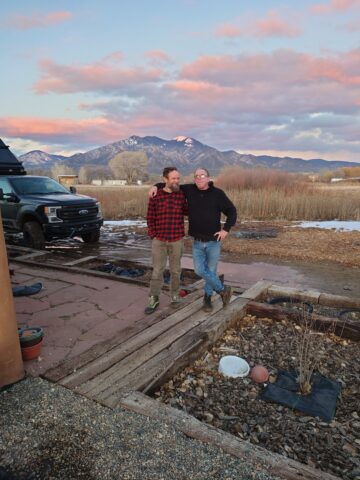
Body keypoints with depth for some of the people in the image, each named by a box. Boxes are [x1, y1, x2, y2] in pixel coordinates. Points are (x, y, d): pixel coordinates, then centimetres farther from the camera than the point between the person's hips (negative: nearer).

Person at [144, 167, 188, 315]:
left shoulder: (182, 194, 1)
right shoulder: (155, 195, -3)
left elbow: (186, 212, 14)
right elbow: (150, 218, 1)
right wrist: (153, 235, -3)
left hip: (177, 240, 1)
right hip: (159, 240, -1)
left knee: (175, 270, 12)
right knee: (157, 270, 5)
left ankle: (175, 295, 29)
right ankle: (154, 300, 17)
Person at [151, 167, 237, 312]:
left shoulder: (218, 194, -7)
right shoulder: (189, 190, 0)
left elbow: (232, 211, -3)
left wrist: (226, 229, -12)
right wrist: (157, 186, -2)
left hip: (214, 241, -2)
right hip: (197, 242, 3)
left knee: (211, 270, 7)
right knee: (200, 270, -3)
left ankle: (207, 297, 29)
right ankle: (223, 290, 19)